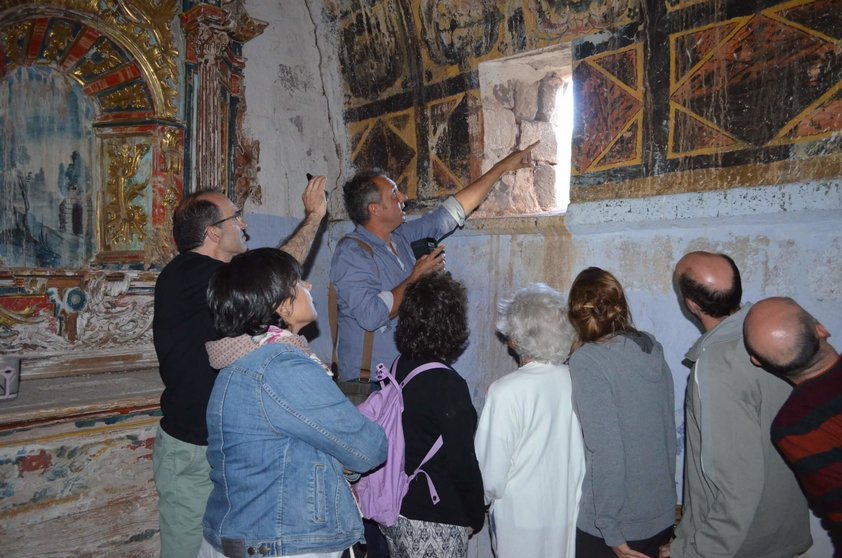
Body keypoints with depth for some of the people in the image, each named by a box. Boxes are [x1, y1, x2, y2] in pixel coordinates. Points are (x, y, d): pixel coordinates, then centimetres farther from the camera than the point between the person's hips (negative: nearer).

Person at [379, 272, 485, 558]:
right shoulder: (448, 385, -23)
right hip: (434, 521, -7)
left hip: (393, 510, 7)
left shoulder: (398, 367, -2)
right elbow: (463, 461, -17)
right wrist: (476, 516, -1)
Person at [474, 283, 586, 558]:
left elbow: (492, 471, -17)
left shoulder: (506, 392, -25)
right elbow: (586, 453, -2)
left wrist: (490, 495, 4)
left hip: (522, 517, -3)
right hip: (570, 514, 4)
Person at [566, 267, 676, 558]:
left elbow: (606, 450, -22)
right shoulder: (652, 350, -1)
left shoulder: (586, 361, -18)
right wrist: (660, 493, 14)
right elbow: (668, 431, 3)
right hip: (661, 515, 5)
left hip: (616, 523, -5)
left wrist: (611, 531, -14)